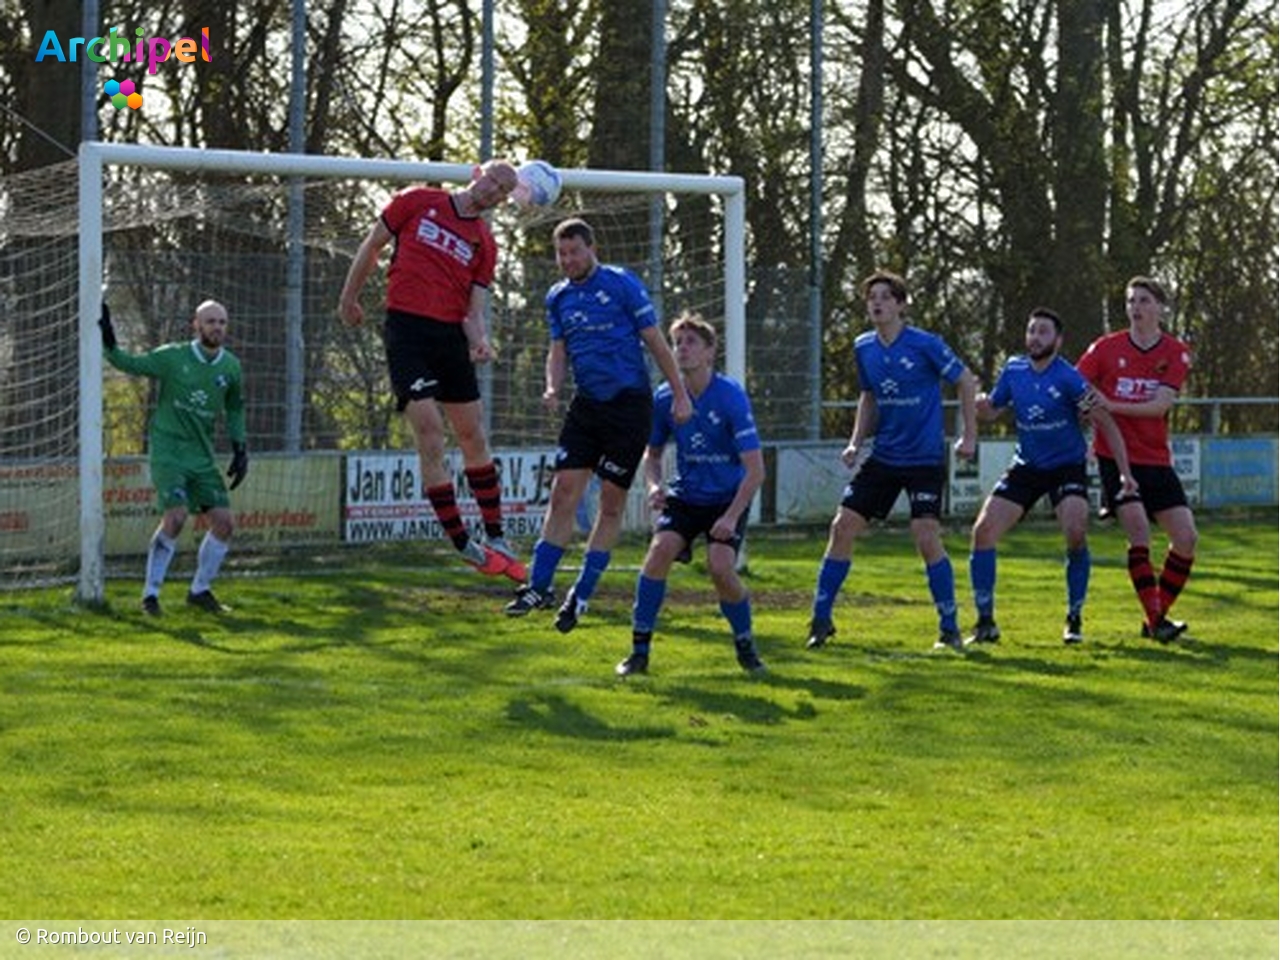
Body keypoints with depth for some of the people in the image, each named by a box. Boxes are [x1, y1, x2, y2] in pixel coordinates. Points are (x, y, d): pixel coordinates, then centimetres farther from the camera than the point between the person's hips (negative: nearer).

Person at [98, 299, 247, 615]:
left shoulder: (230, 367, 6)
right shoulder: (172, 357, -6)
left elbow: (235, 409, 20)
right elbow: (130, 363, -5)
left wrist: (240, 449, 14)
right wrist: (109, 344, -23)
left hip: (202, 456, 5)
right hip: (167, 451, -5)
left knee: (224, 523, -2)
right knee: (175, 516, -21)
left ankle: (200, 590, 18)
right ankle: (150, 593, -9)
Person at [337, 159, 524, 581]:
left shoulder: (484, 243, 10)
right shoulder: (417, 202, 2)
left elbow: (474, 308, 5)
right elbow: (372, 245, 11)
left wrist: (479, 339, -15)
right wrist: (349, 298, 14)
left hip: (451, 335, 5)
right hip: (407, 327, -4)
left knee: (473, 435, 8)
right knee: (429, 431, -12)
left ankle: (495, 539, 19)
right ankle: (463, 545, -7)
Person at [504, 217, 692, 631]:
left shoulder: (622, 284, -8)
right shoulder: (558, 297, 9)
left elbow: (655, 341, -5)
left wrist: (680, 395, -6)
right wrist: (552, 388, -5)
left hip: (629, 404, -5)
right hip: (587, 404, 5)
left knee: (612, 504, 0)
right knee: (563, 494, -2)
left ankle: (581, 594, 7)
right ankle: (539, 586, 1)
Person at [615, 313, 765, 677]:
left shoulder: (730, 397, -19)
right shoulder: (665, 398, -6)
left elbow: (755, 470, -20)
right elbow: (652, 453, 12)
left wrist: (732, 516, -27)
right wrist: (653, 485, -9)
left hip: (727, 499, -3)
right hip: (685, 495, 3)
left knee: (721, 567, -23)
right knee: (660, 548, -22)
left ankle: (745, 644, 5)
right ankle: (639, 649, -13)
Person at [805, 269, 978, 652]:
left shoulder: (925, 345, -13)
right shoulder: (864, 348, 5)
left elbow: (966, 382, -3)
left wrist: (969, 436, -4)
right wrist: (856, 441, 7)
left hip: (925, 458, -5)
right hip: (882, 456, 5)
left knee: (927, 538, -15)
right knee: (842, 527, -3)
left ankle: (949, 629, -1)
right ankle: (821, 620, 7)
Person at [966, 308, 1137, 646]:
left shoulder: (1068, 378, -16)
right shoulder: (1014, 370, -2)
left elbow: (1106, 424, -13)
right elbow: (992, 410, 10)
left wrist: (1125, 472, -17)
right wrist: (982, 407, -16)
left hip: (1066, 466, -4)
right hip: (1026, 466, 4)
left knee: (1076, 533, -25)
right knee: (984, 530, -10)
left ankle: (1074, 619, -5)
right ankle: (985, 622, 0)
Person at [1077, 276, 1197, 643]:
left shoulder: (1176, 353, 1)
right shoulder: (1107, 347, 0)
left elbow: (1161, 405, -11)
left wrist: (1111, 405, -23)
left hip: (1156, 460, 3)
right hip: (1115, 456, -3)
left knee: (1186, 537, -3)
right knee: (1138, 530, -19)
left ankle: (1157, 616, 12)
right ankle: (1154, 619, -16)